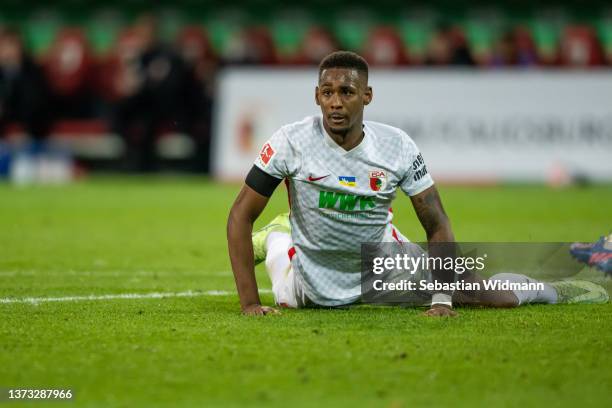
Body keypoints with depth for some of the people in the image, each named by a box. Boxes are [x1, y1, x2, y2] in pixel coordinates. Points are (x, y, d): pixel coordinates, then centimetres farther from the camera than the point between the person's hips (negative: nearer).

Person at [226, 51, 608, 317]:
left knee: (499, 298, -1)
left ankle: (548, 290, 32)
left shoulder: (398, 147, -20)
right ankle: (275, 239, 51)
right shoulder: (291, 142, -24)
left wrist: (443, 299, -21)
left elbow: (437, 225, -11)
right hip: (313, 288, -1)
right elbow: (242, 214, -18)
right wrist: (249, 302, -24)